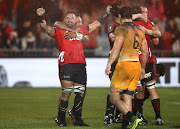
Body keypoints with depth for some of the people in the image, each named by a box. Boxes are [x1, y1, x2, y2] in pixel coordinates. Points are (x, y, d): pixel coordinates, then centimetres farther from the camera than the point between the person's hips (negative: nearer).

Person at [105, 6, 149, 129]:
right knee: (127, 98, 8)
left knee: (114, 98, -4)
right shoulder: (139, 31, 16)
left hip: (124, 65, -7)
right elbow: (145, 52, 19)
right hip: (136, 66, 7)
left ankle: (132, 118, -24)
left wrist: (109, 64, -20)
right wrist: (142, 68, 29)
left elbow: (117, 47, -17)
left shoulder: (121, 29, -5)